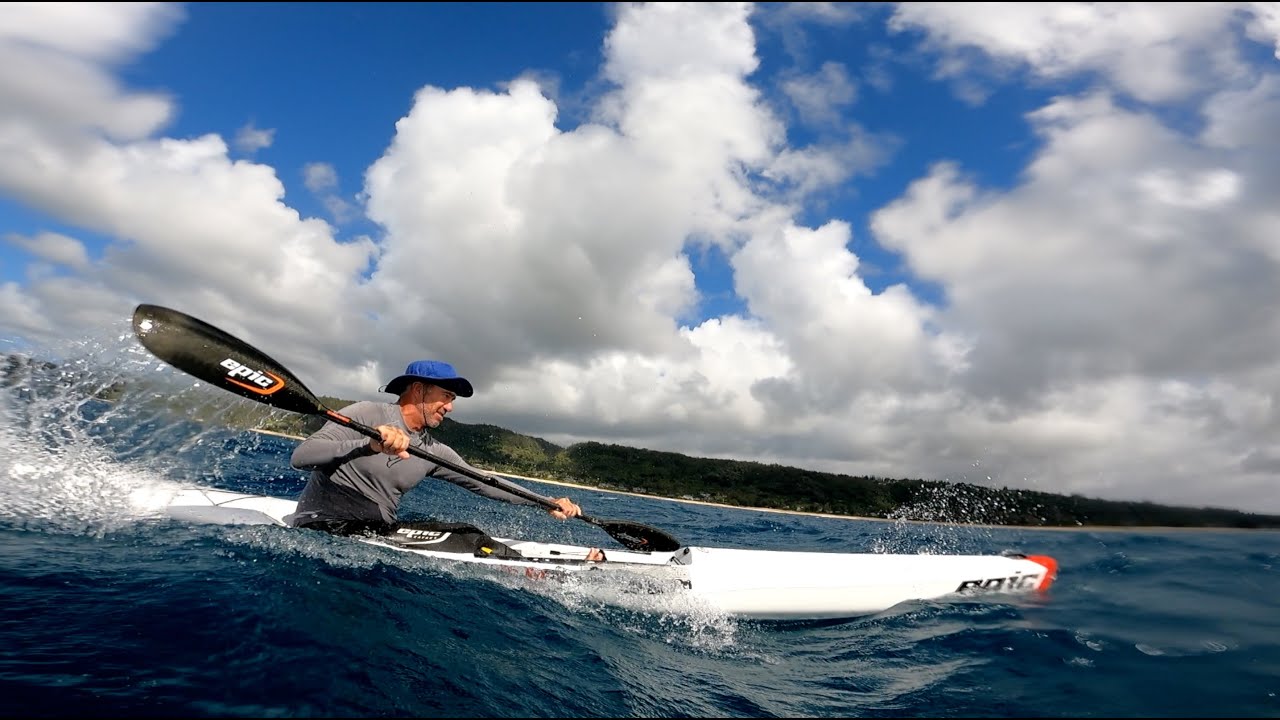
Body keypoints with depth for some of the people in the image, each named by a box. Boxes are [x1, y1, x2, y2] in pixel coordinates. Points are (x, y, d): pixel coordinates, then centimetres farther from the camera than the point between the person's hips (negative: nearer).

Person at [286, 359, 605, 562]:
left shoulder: (435, 452, 9)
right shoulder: (366, 414, -8)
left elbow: (484, 482, 13)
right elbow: (300, 456, -18)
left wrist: (546, 502, 7)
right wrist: (369, 446, -33)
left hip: (382, 532, 7)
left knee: (471, 537, -14)